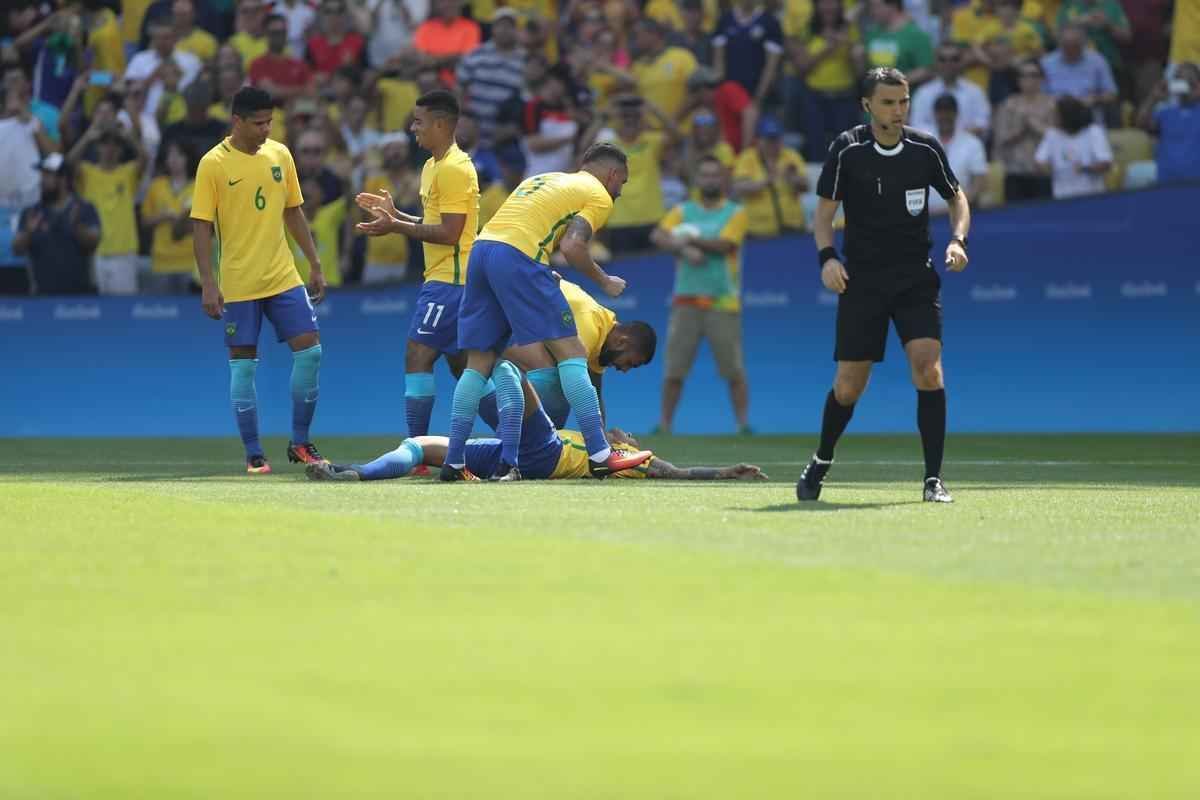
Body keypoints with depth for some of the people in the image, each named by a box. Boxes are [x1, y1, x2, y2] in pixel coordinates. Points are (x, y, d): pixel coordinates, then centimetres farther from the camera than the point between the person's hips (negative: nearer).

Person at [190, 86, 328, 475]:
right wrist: (208, 284, -15)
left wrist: (315, 265, 11)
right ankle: (253, 454, 8)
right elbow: (201, 227, -9)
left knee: (309, 351, -2)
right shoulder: (214, 164, -9)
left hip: (284, 278, 4)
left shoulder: (280, 155, 6)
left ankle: (300, 443, 11)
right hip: (238, 283, -4)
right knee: (243, 365, 0)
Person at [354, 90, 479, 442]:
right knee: (460, 364, 12)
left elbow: (449, 232, -20)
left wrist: (395, 227, -17)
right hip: (445, 278, 11)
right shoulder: (433, 166, 16)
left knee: (418, 356, -12)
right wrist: (396, 215, 12)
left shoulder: (454, 169, -15)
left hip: (449, 279, -11)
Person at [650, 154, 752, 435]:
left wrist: (692, 238, -7)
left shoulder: (736, 213, 4)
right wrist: (684, 249, -19)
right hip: (686, 301, 2)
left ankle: (743, 423, 0)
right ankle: (665, 423, 7)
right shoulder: (682, 211, 12)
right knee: (674, 368, 0)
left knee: (734, 370, -4)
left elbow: (724, 244, -11)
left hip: (723, 303, -2)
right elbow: (659, 236, -4)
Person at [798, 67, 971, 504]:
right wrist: (827, 257, -17)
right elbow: (824, 213, 0)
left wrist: (958, 240, -7)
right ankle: (822, 461, 31)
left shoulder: (925, 149, -2)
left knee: (928, 369, -18)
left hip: (916, 278, 1)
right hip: (862, 280, -1)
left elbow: (957, 197, 12)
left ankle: (933, 479, -11)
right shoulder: (847, 150, -6)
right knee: (848, 386, 2)